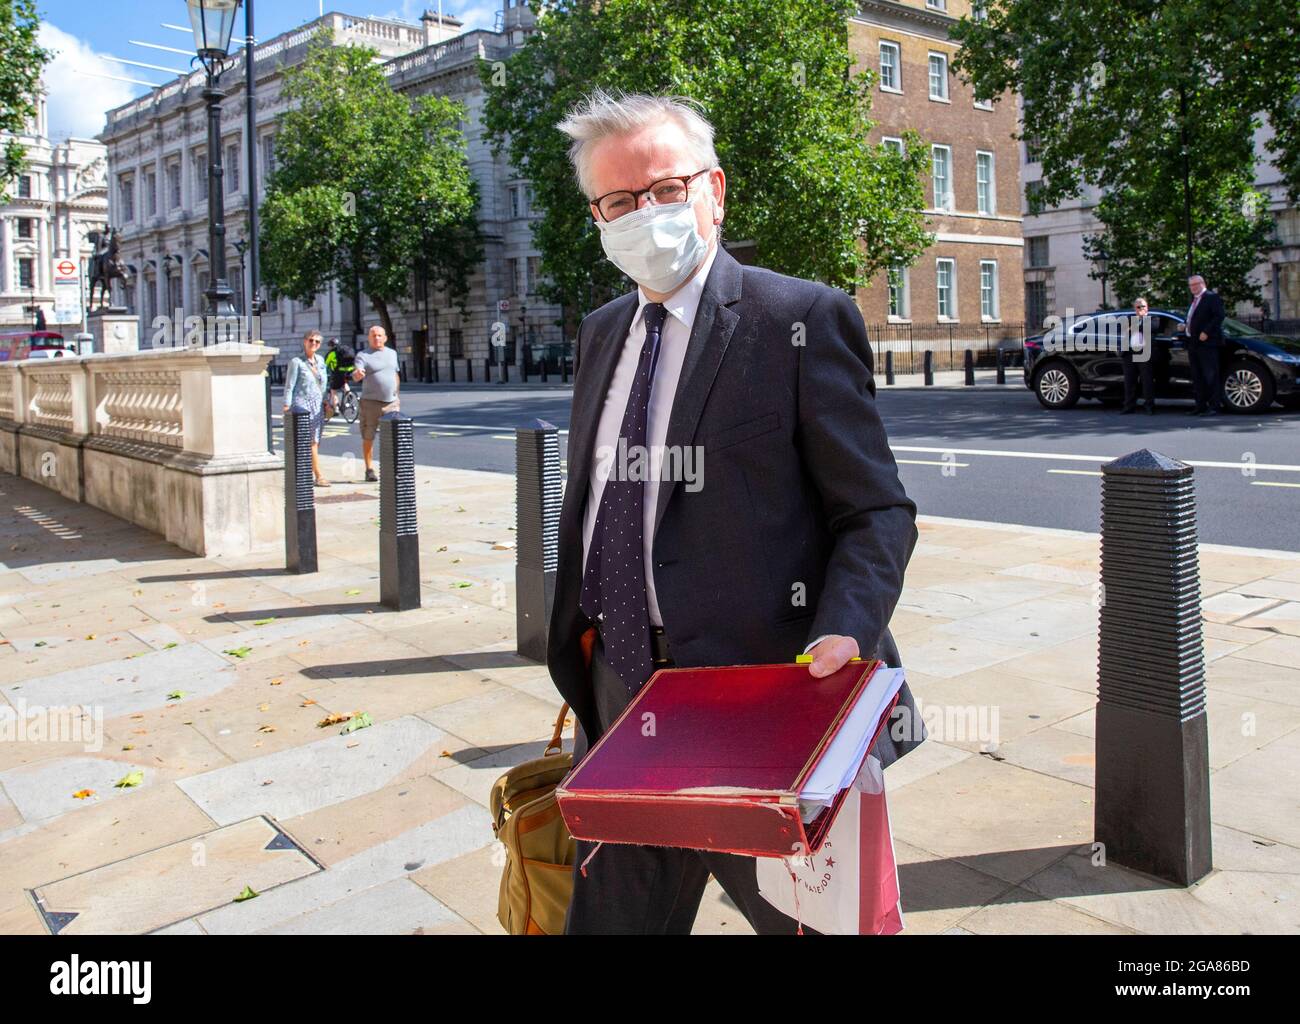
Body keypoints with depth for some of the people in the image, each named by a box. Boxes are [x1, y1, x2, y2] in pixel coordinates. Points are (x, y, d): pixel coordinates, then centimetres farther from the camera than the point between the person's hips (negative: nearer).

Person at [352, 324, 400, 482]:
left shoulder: (392, 353, 12)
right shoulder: (363, 355, -2)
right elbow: (356, 375, -18)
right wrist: (357, 374, -41)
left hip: (391, 403, 3)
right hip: (371, 402, -3)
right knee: (368, 438, 1)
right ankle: (370, 470, 10)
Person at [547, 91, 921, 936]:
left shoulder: (803, 319, -9)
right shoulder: (601, 334, 13)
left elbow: (878, 513, -9)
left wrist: (842, 637, -27)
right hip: (618, 705, 7)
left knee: (803, 913, 11)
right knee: (608, 915, 19)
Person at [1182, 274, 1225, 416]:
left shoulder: (1212, 297, -6)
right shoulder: (1194, 300, 21)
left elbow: (1219, 316, -16)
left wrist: (1206, 332, -21)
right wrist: (1185, 327, 7)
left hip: (1207, 342, -9)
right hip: (1193, 344, 9)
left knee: (1211, 376, -8)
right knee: (1197, 377, 11)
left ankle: (1214, 407, -7)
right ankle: (1200, 406, 16)